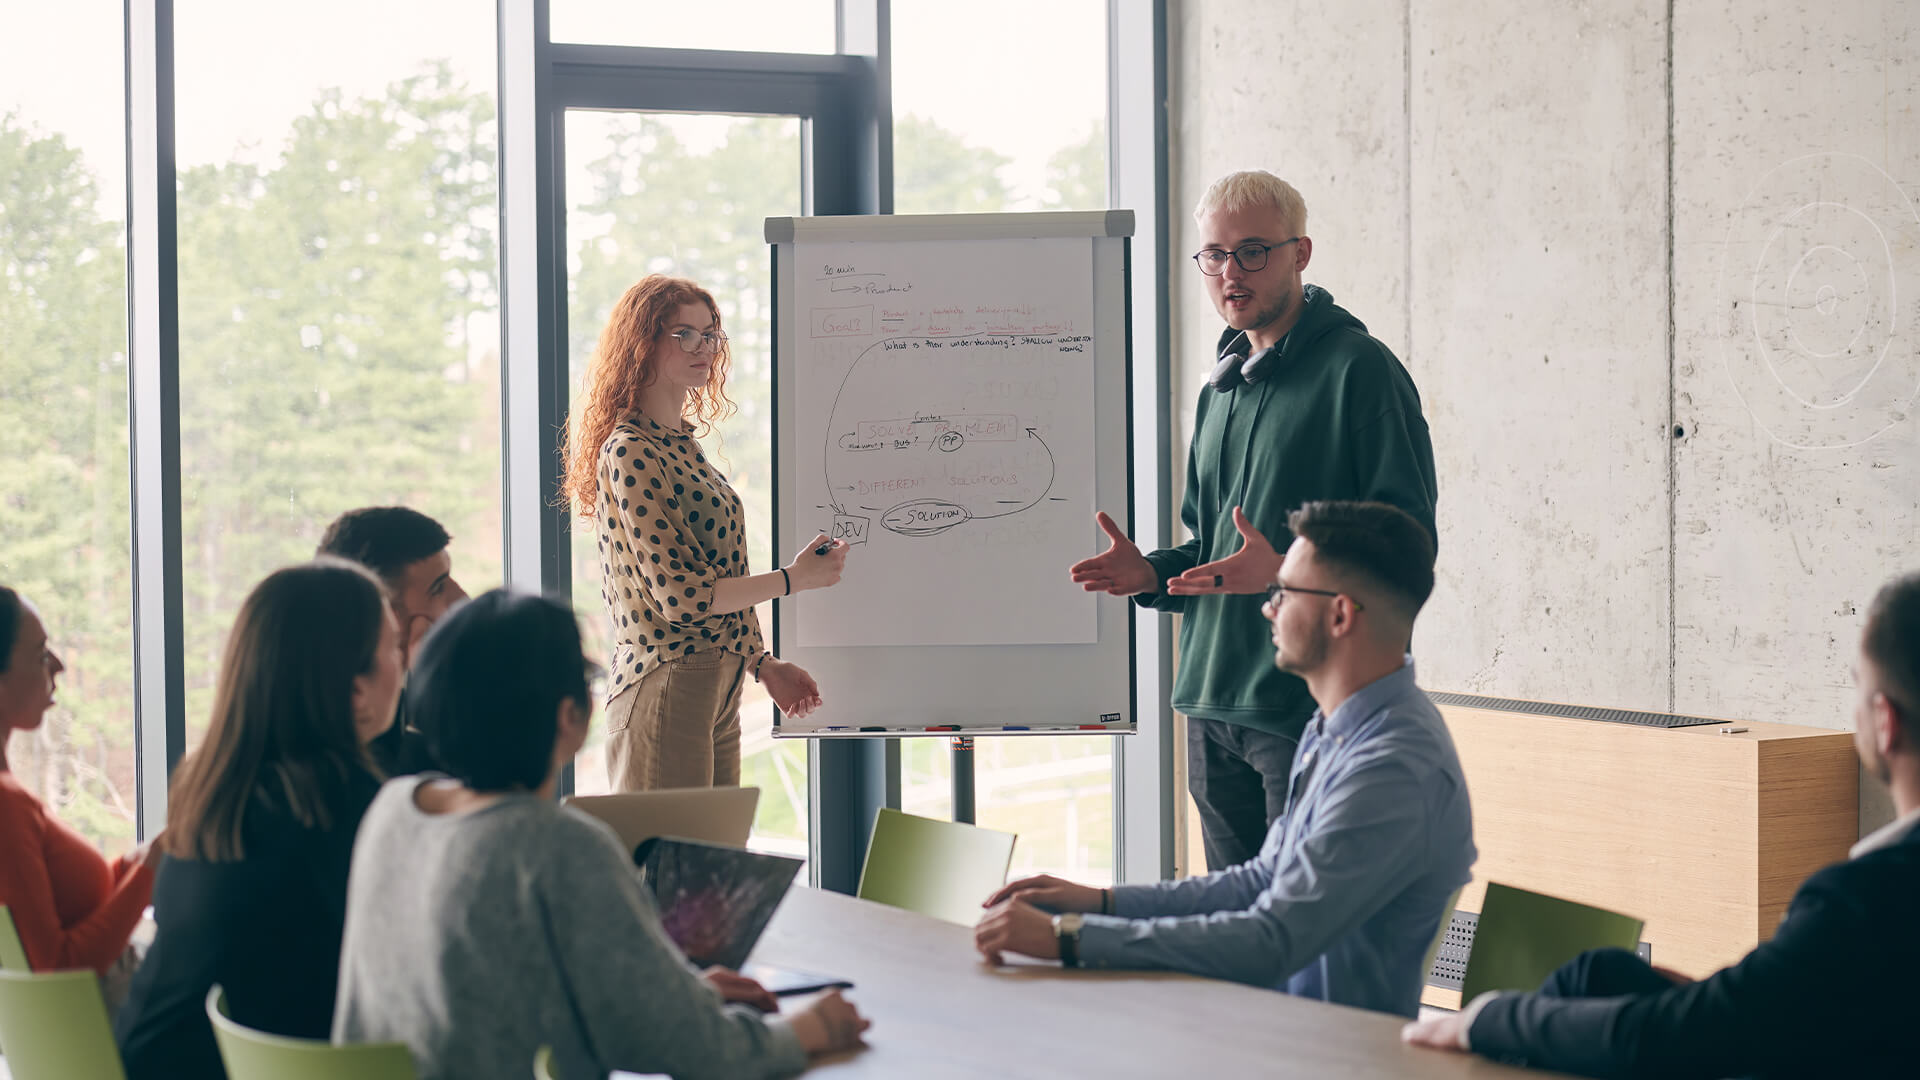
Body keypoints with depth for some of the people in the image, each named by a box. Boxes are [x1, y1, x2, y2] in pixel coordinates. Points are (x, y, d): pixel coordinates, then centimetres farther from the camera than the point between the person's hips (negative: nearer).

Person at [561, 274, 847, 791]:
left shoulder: (682, 443, 15)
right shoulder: (630, 453, -13)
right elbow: (677, 594, -18)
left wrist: (763, 665, 17)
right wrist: (792, 579, -10)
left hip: (719, 693, 9)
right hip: (666, 688, -9)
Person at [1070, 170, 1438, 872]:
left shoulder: (1360, 371, -7)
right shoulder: (1221, 389, 20)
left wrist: (1286, 571, -27)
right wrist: (1154, 572, 7)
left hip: (1314, 708, -8)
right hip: (1212, 707, 8)